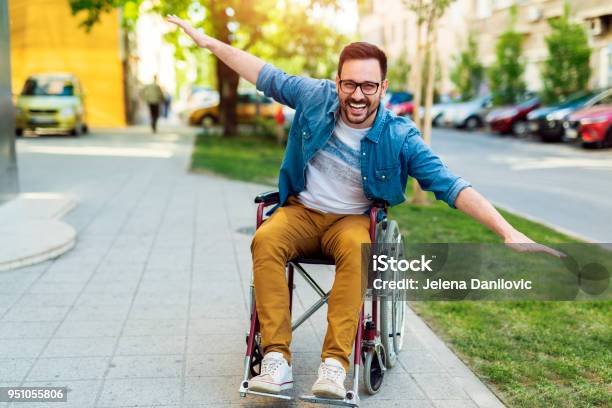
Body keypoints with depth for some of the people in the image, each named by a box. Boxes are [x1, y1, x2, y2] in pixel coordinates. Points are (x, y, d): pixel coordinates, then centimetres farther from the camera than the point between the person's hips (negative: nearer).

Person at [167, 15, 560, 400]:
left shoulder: (400, 136, -14)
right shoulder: (316, 98, -8)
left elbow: (449, 184, -18)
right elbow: (267, 75, 6)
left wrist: (507, 231, -28)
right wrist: (208, 40, 12)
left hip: (352, 220, -1)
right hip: (301, 210, 2)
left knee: (357, 250, -37)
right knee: (265, 241, -30)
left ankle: (335, 363, -32)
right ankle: (276, 358, -28)